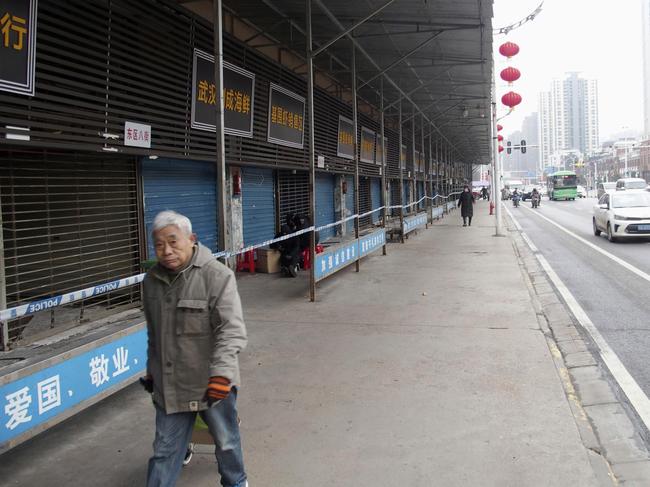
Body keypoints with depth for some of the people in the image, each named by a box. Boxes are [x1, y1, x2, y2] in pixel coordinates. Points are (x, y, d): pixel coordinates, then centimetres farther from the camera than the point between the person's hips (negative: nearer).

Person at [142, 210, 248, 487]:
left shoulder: (217, 275, -17)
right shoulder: (152, 280, 4)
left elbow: (231, 329, -22)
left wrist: (221, 373, -32)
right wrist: (152, 370, 23)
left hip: (213, 384, -4)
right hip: (169, 386, 4)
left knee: (226, 441, 17)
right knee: (165, 451, 12)